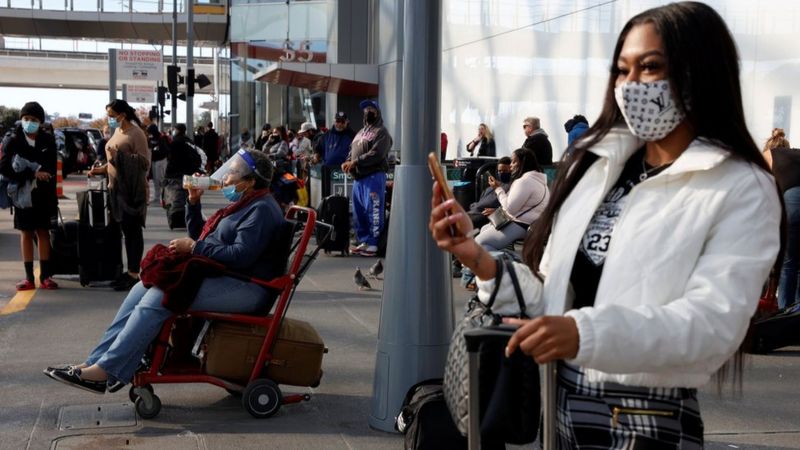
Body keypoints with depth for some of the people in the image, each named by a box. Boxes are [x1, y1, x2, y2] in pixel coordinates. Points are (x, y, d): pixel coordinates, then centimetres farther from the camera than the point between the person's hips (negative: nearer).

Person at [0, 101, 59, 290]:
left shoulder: (48, 141, -2)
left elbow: (51, 172, -3)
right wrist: (32, 174, -19)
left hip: (42, 195, 0)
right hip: (22, 194, 0)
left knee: (43, 232, 5)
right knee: (26, 233, 6)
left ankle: (45, 276, 11)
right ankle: (29, 277, 10)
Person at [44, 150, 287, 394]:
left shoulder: (261, 209, -11)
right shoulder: (243, 204, 21)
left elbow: (241, 255, -23)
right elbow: (199, 234, 27)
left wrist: (194, 248, -14)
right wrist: (193, 202, 12)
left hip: (246, 289, -11)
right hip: (221, 278, 11)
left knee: (158, 298, -23)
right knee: (143, 290, 0)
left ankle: (105, 370, -20)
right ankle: (95, 362, -4)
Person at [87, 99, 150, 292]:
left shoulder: (136, 133, -11)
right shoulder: (118, 132, 14)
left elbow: (145, 162, -18)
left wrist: (119, 155, -22)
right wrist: (101, 169, 11)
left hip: (133, 191, -8)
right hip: (118, 189, 8)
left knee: (133, 231, -4)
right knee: (126, 231, 11)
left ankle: (134, 275, -2)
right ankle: (130, 272, 17)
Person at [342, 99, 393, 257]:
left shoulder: (381, 132, -4)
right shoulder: (360, 132, 24)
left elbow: (376, 154, -17)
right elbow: (352, 150, 23)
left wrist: (355, 162, -19)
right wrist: (347, 162, 0)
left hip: (374, 177, -9)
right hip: (358, 177, 9)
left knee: (373, 211, -10)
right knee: (358, 212, 11)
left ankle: (373, 243, -9)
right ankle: (363, 241, 18)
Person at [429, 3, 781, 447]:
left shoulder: (741, 189, -7)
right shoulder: (597, 165, 7)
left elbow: (715, 319, -21)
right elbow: (554, 299, 7)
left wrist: (587, 334, -34)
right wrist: (480, 260, -9)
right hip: (558, 407, 5)